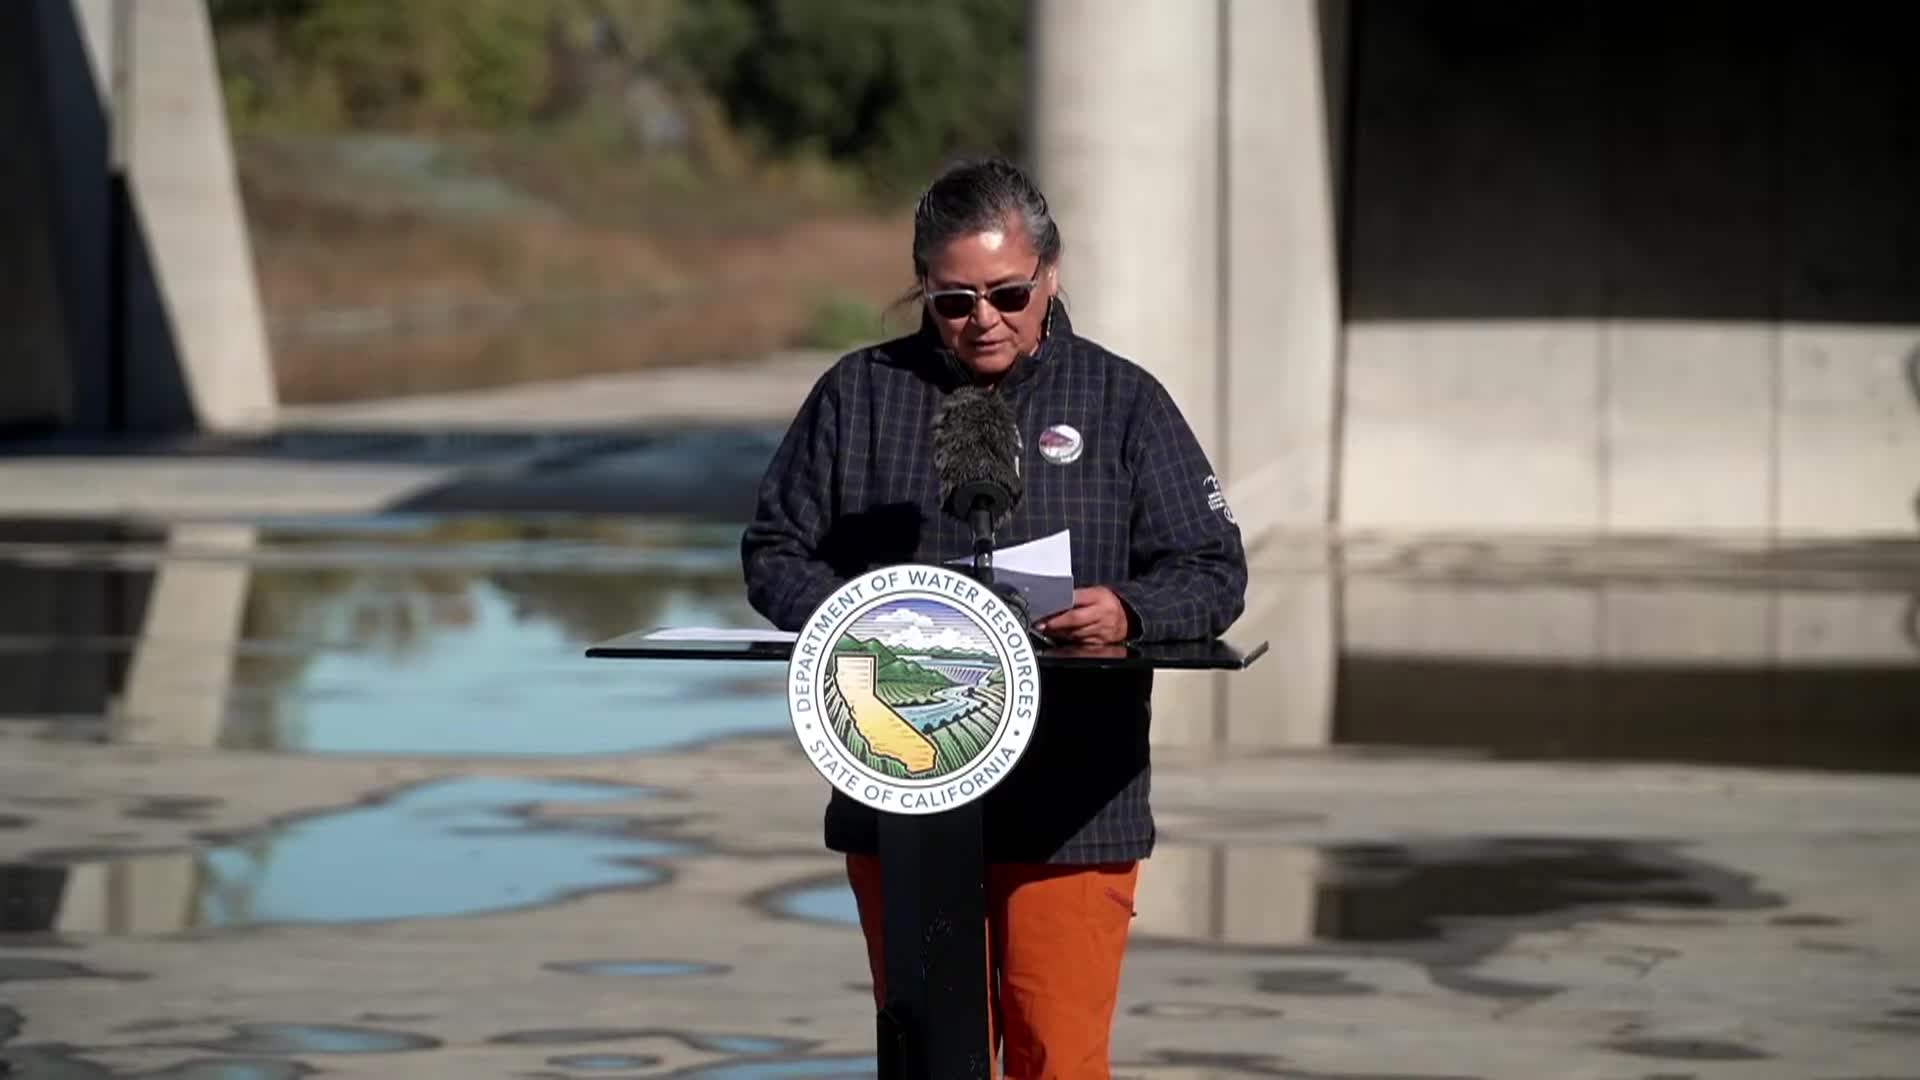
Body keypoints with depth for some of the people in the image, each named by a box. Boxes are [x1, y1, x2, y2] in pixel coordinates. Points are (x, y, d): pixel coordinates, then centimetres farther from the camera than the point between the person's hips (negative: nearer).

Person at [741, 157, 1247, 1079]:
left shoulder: (1122, 401, 7)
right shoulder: (860, 395, 10)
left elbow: (1213, 572, 3)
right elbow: (774, 555, 10)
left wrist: (1128, 614, -18)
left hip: (1071, 811, -2)